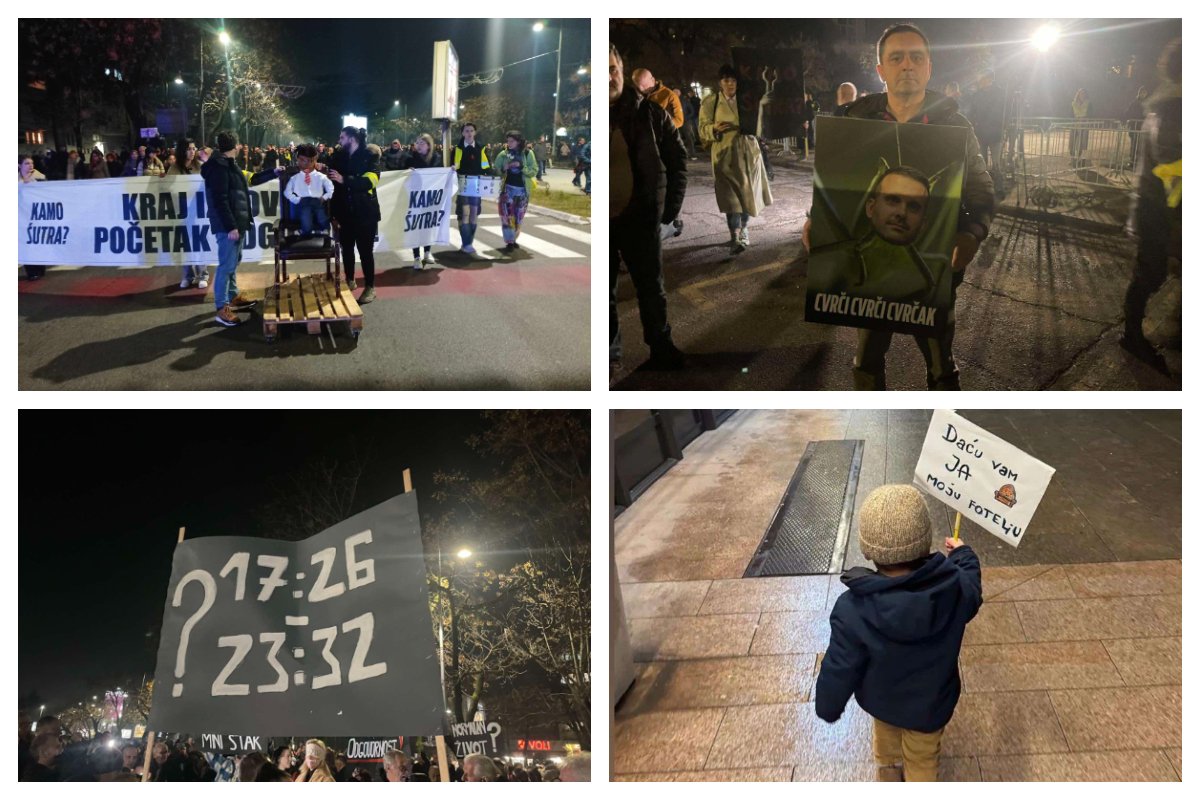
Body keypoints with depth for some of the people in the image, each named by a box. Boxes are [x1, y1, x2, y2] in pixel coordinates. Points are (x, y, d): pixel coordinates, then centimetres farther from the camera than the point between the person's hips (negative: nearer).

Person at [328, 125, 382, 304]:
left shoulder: (370, 157, -8)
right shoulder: (338, 157, 8)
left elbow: (370, 181, -22)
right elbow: (328, 171, 20)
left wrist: (344, 180, -29)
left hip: (364, 211, -5)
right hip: (345, 211, 5)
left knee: (365, 249, -1)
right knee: (346, 247, 14)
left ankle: (370, 287, 9)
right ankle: (349, 281, 31)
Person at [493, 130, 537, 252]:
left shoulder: (527, 154, 0)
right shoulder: (503, 154, 2)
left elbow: (534, 172, -3)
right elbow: (495, 171, 7)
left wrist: (521, 166, -18)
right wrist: (504, 169, -14)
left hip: (522, 190, 1)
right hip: (507, 189, -1)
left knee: (518, 217, 9)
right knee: (507, 216, -10)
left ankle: (513, 239, 23)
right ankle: (509, 242, -9)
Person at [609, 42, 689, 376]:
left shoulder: (648, 112, -1)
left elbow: (677, 157, 7)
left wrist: (671, 204, 3)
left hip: (640, 217, 0)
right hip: (601, 222, 0)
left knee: (651, 287, 10)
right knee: (604, 292, 9)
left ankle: (661, 347, 26)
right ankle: (610, 353, 22)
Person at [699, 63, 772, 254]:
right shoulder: (710, 102, 0)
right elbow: (703, 128, -3)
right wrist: (715, 128, -23)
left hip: (748, 152, 4)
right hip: (725, 154, -4)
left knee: (747, 192, 10)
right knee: (731, 195, -11)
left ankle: (743, 231, 27)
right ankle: (735, 238, -14)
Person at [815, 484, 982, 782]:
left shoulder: (853, 610, -38)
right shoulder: (955, 587, -34)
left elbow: (838, 671, -23)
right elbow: (973, 588, -6)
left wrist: (827, 708, -2)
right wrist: (963, 554, 16)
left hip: (880, 699, 1)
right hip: (929, 704, -1)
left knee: (886, 734, 35)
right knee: (921, 758, 27)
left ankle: (889, 770, 64)